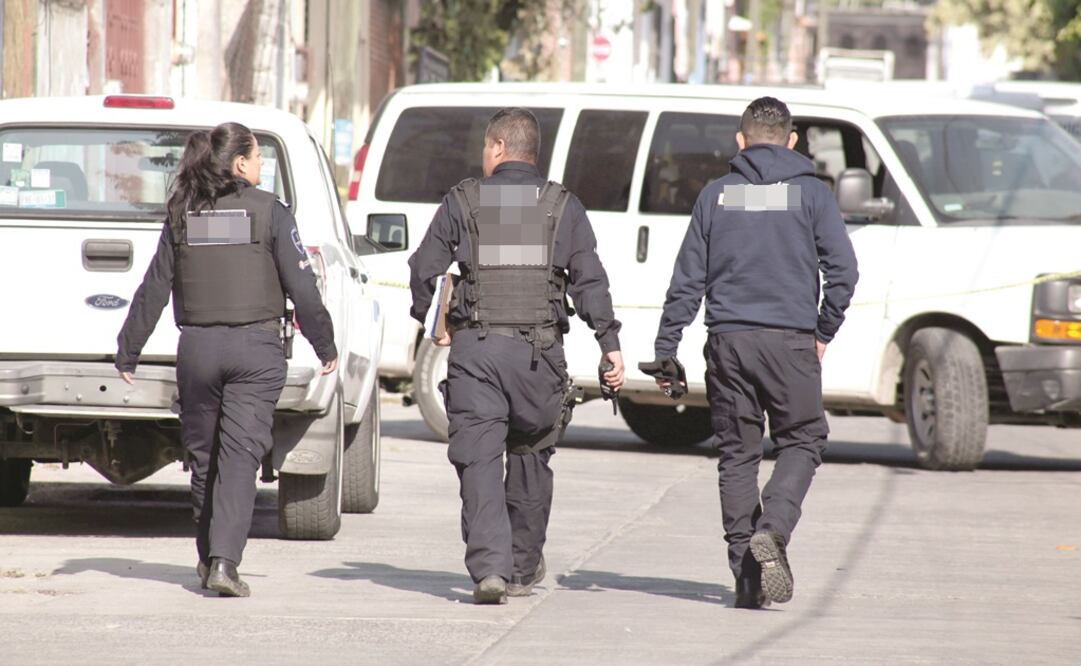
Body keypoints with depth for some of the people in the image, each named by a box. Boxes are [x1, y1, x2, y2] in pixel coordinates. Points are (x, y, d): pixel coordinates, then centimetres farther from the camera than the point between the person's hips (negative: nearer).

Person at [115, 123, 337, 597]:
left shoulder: (183, 216, 5)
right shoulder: (269, 212, -4)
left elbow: (153, 290, 6)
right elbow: (301, 287, -5)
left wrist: (128, 353, 12)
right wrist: (325, 346, 6)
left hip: (198, 346, 3)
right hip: (255, 347, -3)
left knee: (204, 454, 15)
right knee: (240, 456, -5)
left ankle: (210, 557, 26)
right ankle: (223, 561, -18)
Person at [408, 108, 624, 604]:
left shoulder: (463, 201, 4)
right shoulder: (562, 206, 6)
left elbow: (424, 269, 3)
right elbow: (589, 280, -1)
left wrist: (427, 321, 20)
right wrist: (610, 344, -2)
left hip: (475, 346, -1)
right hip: (539, 350, 1)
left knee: (478, 458, -3)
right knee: (530, 456, 15)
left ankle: (490, 566, -18)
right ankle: (523, 568, 23)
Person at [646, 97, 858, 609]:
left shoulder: (716, 195, 8)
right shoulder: (811, 193, 2)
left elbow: (687, 279, 6)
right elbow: (842, 269, -5)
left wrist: (665, 350, 9)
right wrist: (824, 333, 8)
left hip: (729, 341, 2)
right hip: (790, 342, -2)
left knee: (737, 453, 8)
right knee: (802, 441, 8)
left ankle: (746, 574, 4)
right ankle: (771, 529, -17)